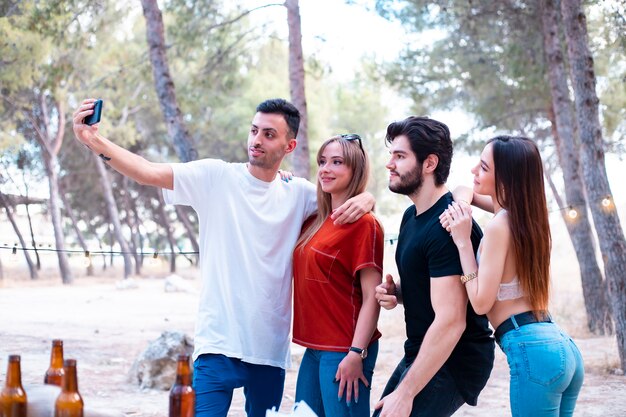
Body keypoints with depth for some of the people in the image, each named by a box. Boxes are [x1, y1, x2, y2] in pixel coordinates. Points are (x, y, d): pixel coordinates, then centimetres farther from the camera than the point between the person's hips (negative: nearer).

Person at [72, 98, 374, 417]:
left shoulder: (298, 194, 5)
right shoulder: (216, 177, -3)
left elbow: (350, 195, 15)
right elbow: (149, 172, -14)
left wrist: (363, 199, -10)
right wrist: (95, 142, -29)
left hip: (272, 350, 3)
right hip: (219, 344, -3)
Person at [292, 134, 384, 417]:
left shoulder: (363, 224, -10)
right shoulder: (315, 221, 11)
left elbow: (371, 298, -13)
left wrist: (357, 354, -19)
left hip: (343, 350, -8)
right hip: (315, 348, 8)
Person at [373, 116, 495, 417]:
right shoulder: (412, 216, 8)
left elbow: (450, 322, -26)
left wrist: (405, 392, -25)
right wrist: (396, 293, -1)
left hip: (452, 363, -9)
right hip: (420, 354, 10)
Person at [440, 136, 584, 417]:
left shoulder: (500, 226, -13)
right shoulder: (525, 214, 12)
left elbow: (481, 302, -13)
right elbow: (465, 191, 28)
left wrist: (462, 241, -10)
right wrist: (461, 204, 5)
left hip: (532, 351, -9)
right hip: (561, 345, 9)